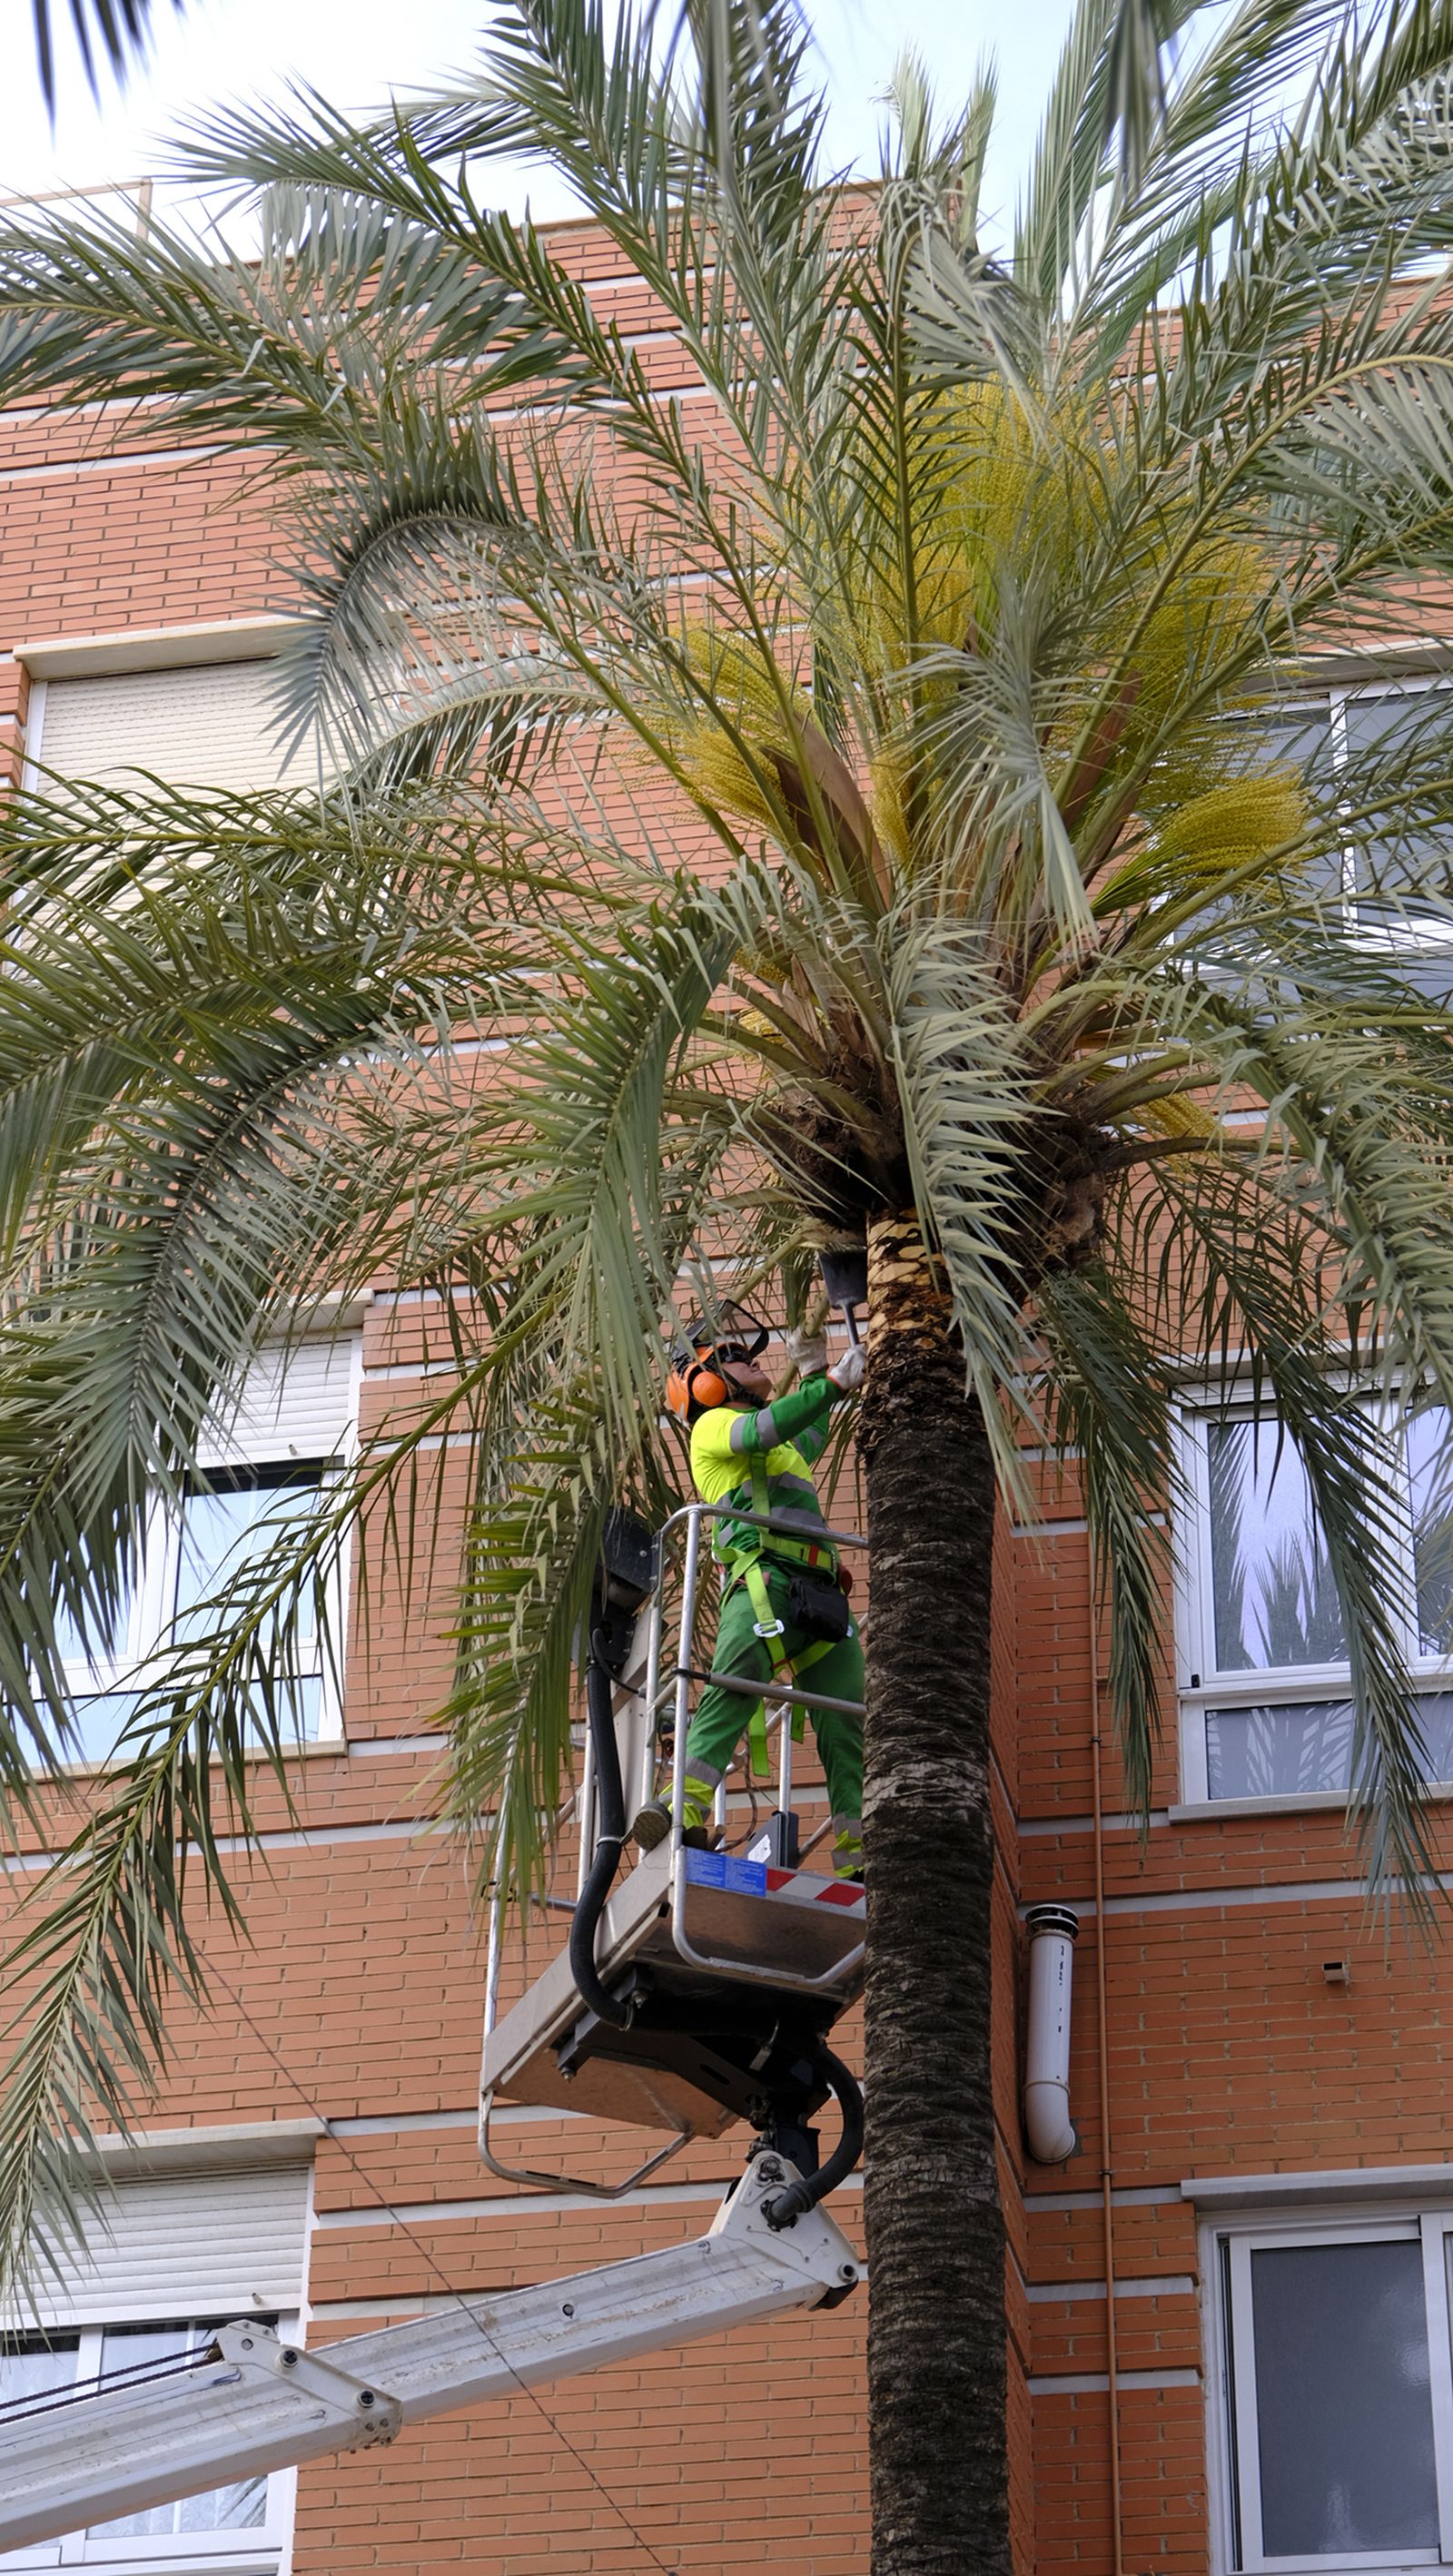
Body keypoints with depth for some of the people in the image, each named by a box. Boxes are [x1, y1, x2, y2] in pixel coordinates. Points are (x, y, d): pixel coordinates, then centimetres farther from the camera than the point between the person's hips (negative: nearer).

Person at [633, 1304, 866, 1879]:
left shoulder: (784, 1449, 36)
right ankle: (686, 1812, -40)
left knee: (847, 1727, -2)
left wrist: (812, 1370, 56)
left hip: (821, 1595, 8)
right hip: (764, 1580, -8)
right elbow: (763, 1430, -12)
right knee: (731, 1693, -28)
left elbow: (808, 1438, 60)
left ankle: (857, 1857, -6)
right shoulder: (713, 1426, 11)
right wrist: (832, 1382, -15)